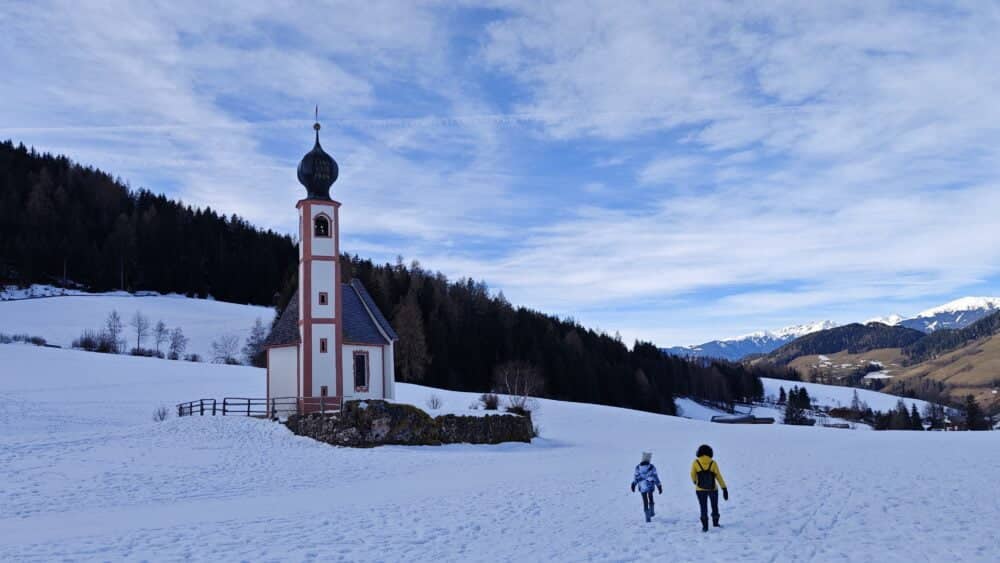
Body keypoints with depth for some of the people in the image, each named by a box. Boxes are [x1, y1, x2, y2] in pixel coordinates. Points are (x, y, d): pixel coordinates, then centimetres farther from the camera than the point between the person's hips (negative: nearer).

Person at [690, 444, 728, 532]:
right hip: (713, 489, 1)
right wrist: (724, 488, -8)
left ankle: (705, 526, 0)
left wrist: (695, 482, 23)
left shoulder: (695, 463, -9)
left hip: (700, 489, 0)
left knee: (703, 508, 7)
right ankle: (715, 523, 33)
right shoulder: (713, 463, -9)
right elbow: (719, 477, -10)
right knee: (714, 506, 20)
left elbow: (692, 475, 1)